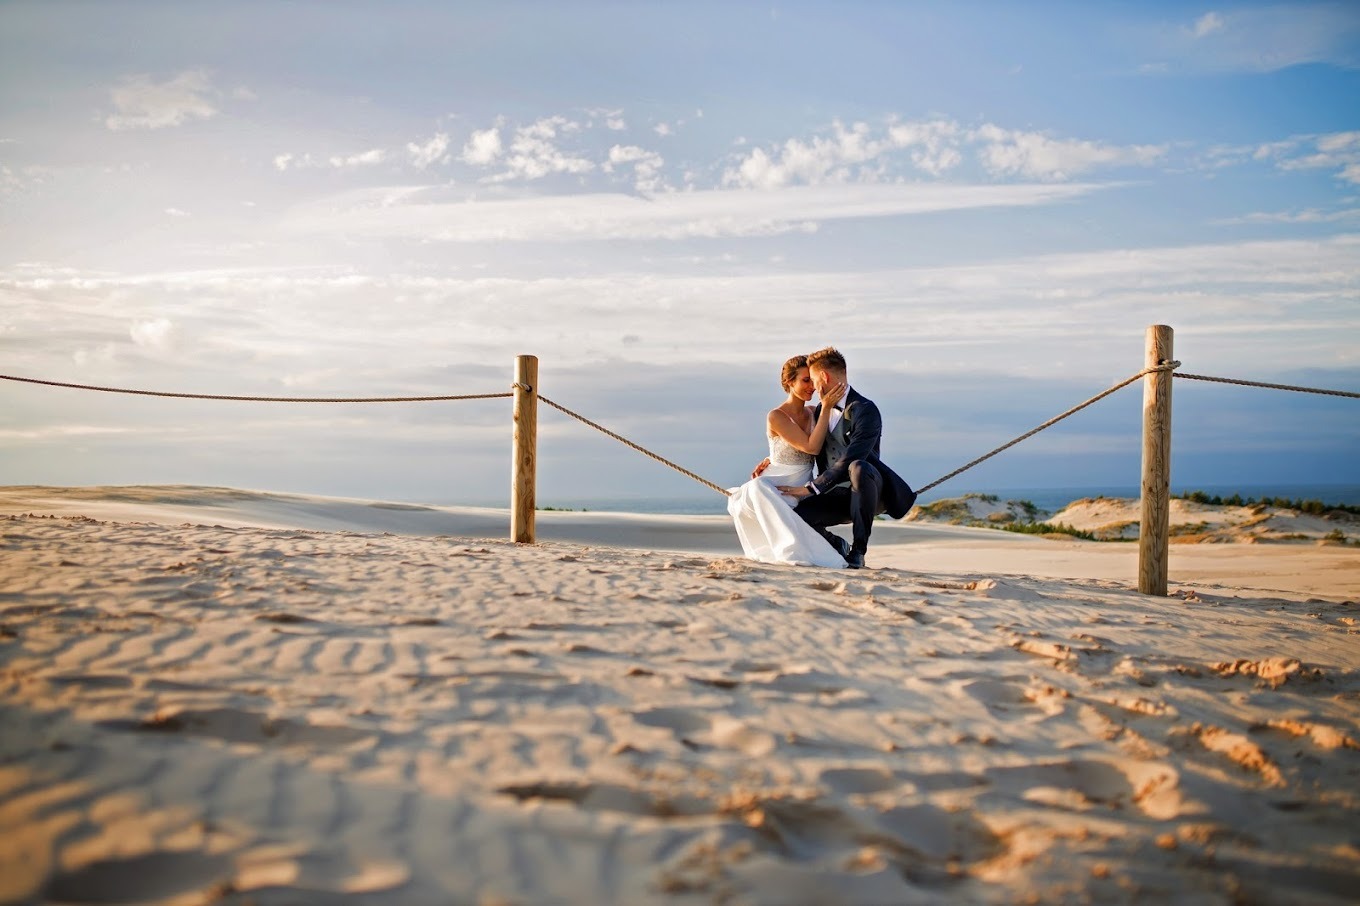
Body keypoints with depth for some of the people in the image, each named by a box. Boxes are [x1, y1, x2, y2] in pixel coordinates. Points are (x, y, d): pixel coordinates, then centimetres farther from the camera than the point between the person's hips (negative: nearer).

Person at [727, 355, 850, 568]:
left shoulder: (812, 413, 8)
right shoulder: (776, 417, -11)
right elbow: (811, 447, -18)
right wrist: (827, 408, -20)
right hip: (775, 486, -3)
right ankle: (793, 549, -43)